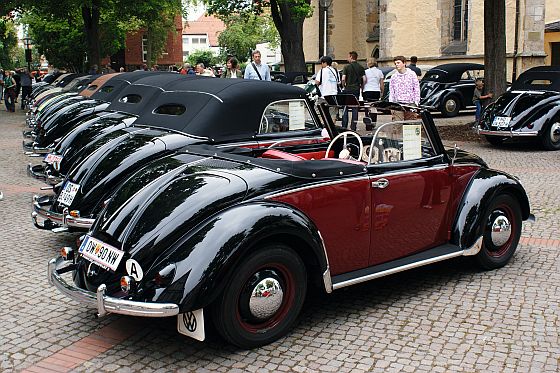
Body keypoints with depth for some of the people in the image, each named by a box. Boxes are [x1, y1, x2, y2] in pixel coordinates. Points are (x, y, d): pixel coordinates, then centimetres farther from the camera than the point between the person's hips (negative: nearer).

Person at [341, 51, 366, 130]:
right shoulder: (361, 67, 5)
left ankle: (344, 127, 4)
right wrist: (361, 86, 13)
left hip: (347, 90, -3)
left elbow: (343, 79, -12)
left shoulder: (347, 67, -5)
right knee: (355, 109, 6)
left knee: (345, 108, 5)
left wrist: (344, 86, 5)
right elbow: (364, 80, 0)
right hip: (356, 90, 3)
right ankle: (353, 127, 5)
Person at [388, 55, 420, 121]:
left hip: (410, 104, -1)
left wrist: (416, 102, -2)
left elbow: (417, 89, 5)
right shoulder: (393, 77, 11)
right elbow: (391, 92, 13)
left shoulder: (412, 74, 6)